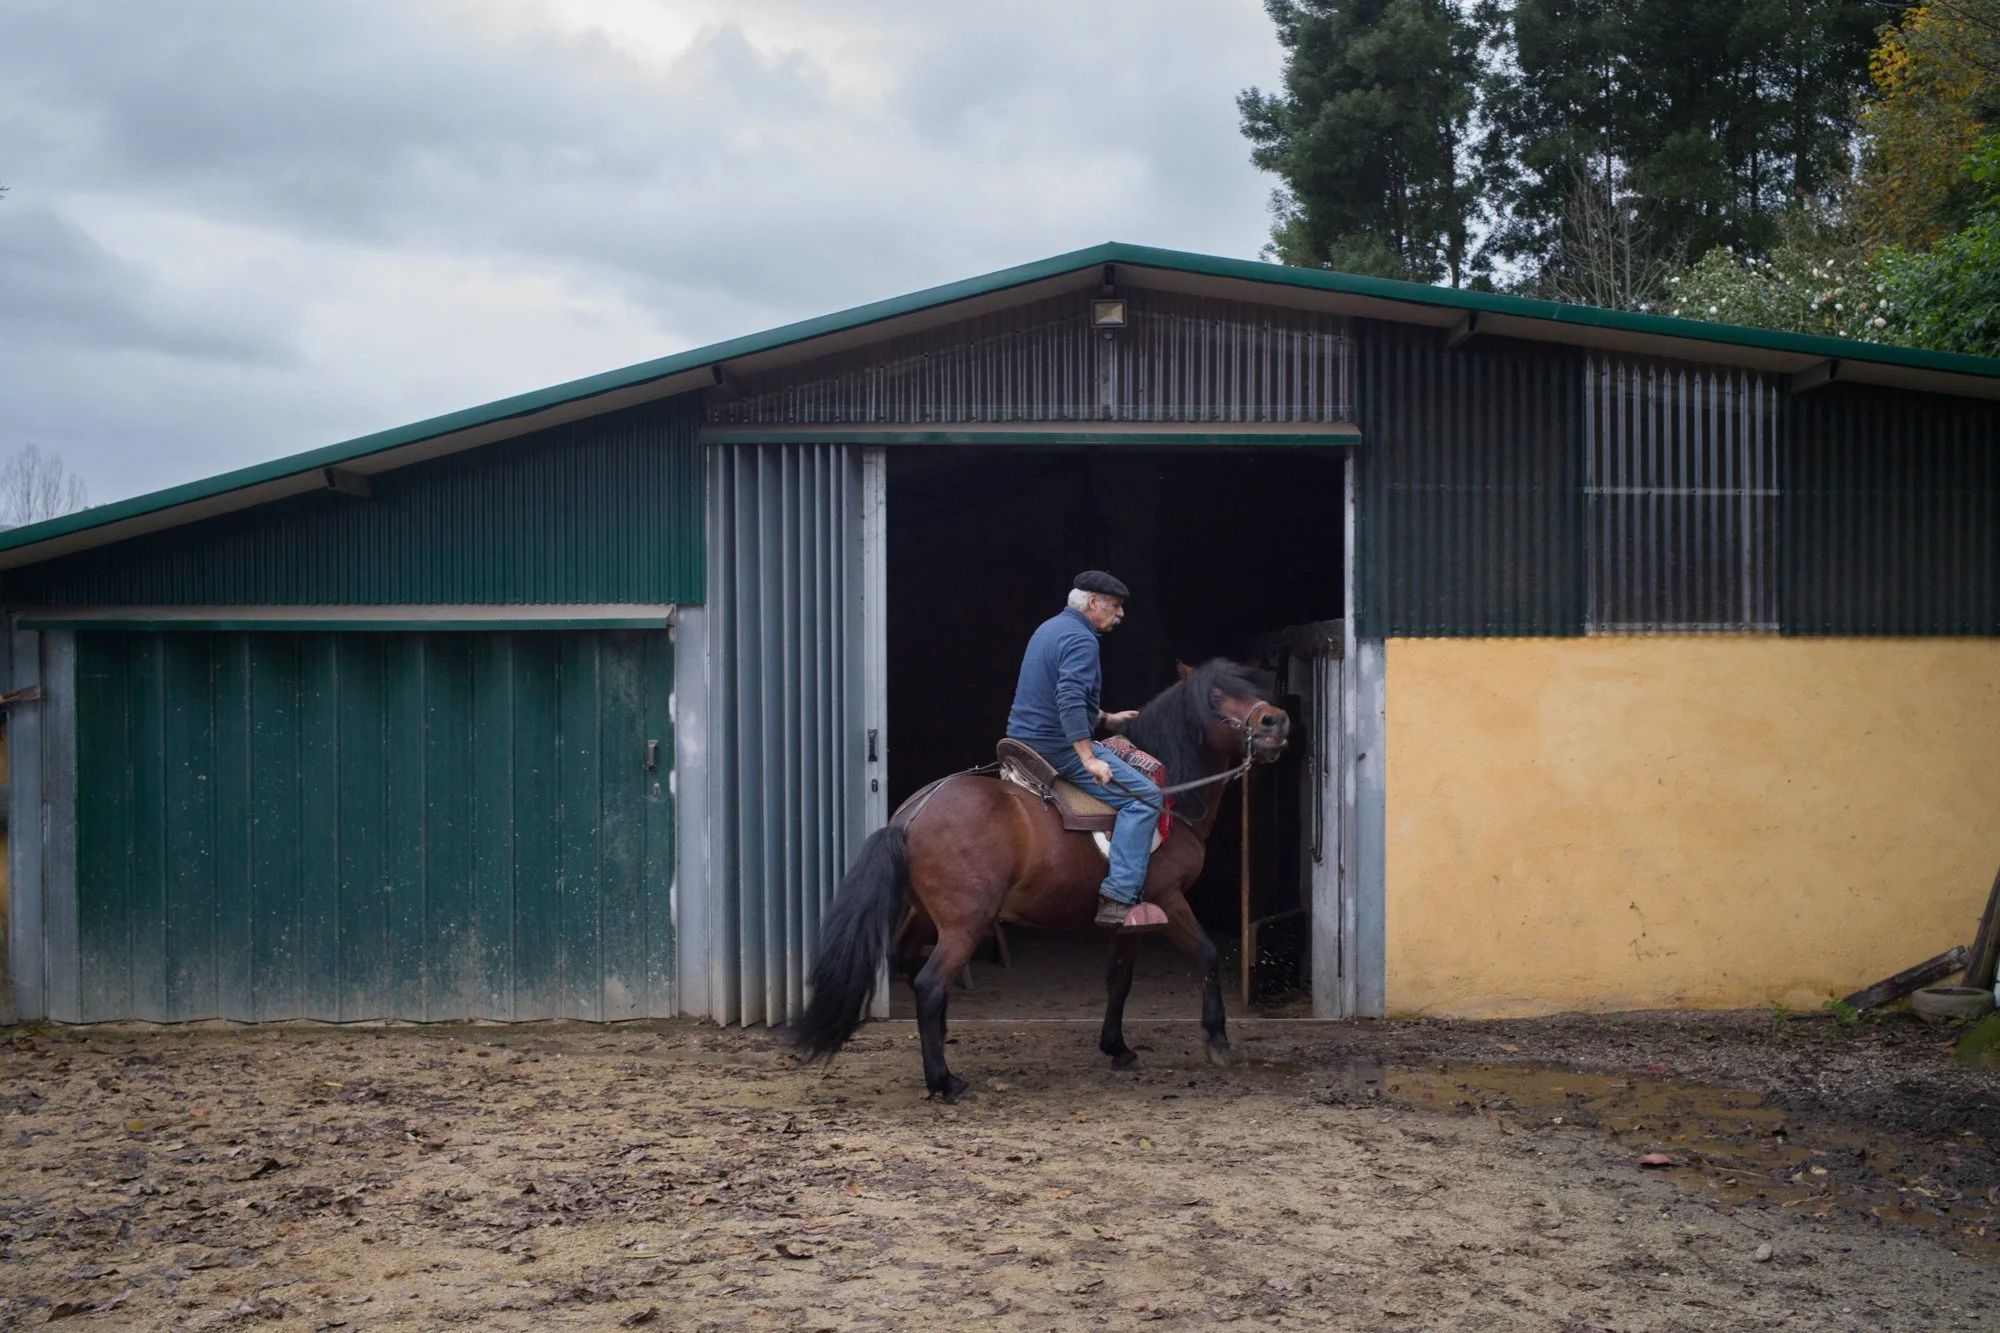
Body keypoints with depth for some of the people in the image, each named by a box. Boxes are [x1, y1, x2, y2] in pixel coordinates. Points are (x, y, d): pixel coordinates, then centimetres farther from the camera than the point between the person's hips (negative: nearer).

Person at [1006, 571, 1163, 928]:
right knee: (1144, 796, -13)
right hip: (1058, 748, -10)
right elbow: (1070, 701, -29)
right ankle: (1117, 897, -21)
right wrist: (1089, 759, -32)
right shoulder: (1081, 640, -15)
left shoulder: (1050, 628, 16)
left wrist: (1105, 719, 24)